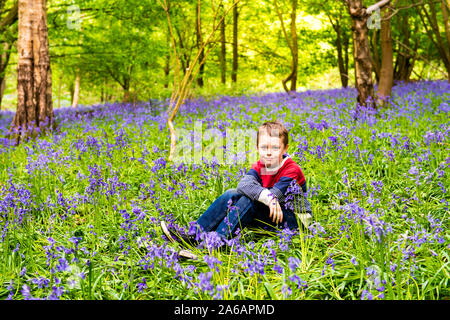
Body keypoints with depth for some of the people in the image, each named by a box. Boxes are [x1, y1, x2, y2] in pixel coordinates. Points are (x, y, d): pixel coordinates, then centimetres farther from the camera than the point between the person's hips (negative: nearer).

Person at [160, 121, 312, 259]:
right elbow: (244, 184, -23)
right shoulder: (258, 167, -1)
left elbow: (275, 195, -29)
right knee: (231, 195, -12)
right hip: (270, 213, 7)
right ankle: (193, 235, -20)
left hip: (294, 219, -6)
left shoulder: (292, 170, -18)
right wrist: (268, 197, -39)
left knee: (249, 200, -29)